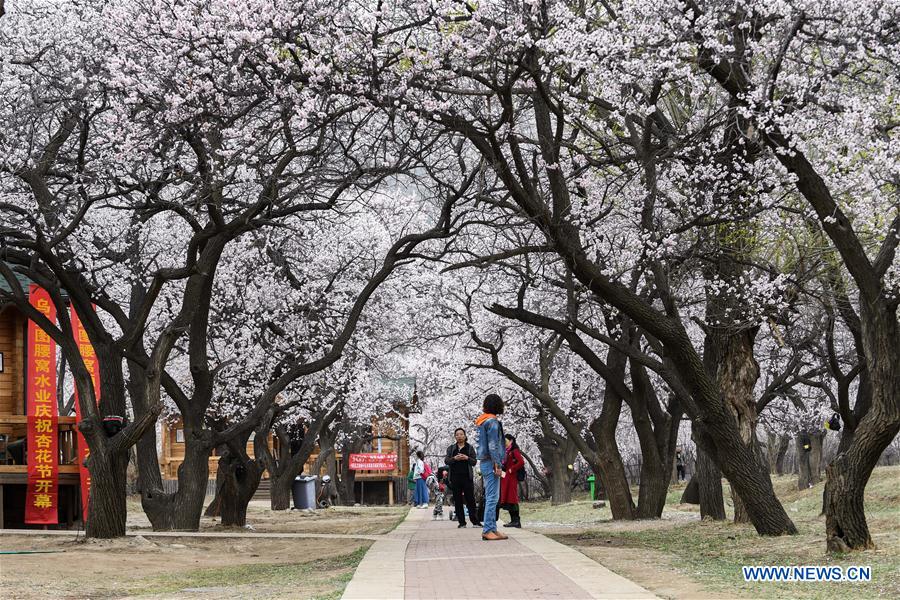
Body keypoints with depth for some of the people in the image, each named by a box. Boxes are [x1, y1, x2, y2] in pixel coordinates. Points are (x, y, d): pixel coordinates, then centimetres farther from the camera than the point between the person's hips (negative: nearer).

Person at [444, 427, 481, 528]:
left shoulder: (470, 448, 8)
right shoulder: (451, 448, 12)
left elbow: (474, 462, 4)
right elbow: (446, 461, 4)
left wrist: (467, 458, -14)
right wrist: (454, 458, -14)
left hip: (467, 476, -2)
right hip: (455, 477, 2)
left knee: (470, 499, -3)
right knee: (457, 500, 1)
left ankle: (475, 521, -2)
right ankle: (461, 522, 6)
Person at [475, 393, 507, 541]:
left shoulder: (482, 421, 15)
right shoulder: (492, 421, -12)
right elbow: (493, 446, -17)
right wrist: (497, 465, -17)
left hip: (484, 462, 10)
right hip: (491, 462, -10)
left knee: (490, 497, 11)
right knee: (492, 497, -10)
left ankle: (492, 529, 13)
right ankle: (487, 530, -13)